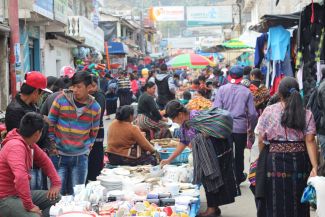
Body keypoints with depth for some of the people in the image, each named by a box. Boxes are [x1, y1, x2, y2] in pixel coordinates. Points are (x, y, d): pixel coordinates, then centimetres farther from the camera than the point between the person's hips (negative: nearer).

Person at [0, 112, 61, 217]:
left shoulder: (29, 144, 5)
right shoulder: (16, 146, -26)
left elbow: (44, 161, 20)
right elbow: (21, 177, -39)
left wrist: (56, 183, 12)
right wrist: (29, 206, -36)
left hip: (19, 193, 10)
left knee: (56, 197, 12)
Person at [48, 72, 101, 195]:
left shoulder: (95, 107, 0)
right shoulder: (61, 100, -7)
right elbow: (50, 124, -1)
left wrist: (87, 149, 7)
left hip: (80, 157, 2)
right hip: (59, 155, -2)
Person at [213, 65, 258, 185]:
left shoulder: (222, 89, -4)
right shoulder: (246, 92, -4)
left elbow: (216, 109, -8)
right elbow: (252, 113, -5)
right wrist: (252, 128, 10)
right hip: (241, 128, 0)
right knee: (239, 153, 14)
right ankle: (239, 177, 27)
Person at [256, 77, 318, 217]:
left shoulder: (269, 111, -2)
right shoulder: (306, 114, 1)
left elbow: (261, 140, -1)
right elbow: (310, 142, -7)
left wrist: (262, 159, 14)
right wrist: (314, 167, -9)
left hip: (274, 160, -1)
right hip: (299, 162, 1)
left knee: (274, 204, 8)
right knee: (297, 202, 11)